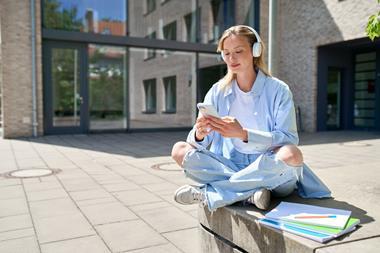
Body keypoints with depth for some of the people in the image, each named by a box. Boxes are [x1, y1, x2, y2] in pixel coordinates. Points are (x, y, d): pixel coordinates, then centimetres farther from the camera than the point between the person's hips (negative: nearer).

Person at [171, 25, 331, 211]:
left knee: (292, 155, -34)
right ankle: (248, 194, -22)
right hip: (229, 166, 2)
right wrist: (199, 134, -27)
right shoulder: (217, 92, 3)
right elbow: (198, 143, -1)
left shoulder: (278, 90, -5)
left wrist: (243, 133, -29)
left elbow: (289, 140, -15)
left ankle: (206, 194, -23)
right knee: (179, 149, -15)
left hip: (268, 171, -2)